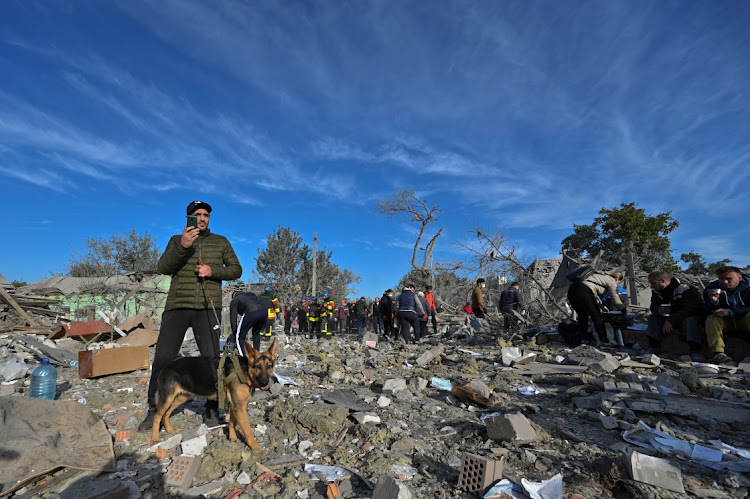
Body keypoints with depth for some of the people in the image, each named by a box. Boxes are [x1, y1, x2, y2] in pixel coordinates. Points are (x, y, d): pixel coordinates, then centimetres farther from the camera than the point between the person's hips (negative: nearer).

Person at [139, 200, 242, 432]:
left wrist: (213, 271, -11)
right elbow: (164, 268, -4)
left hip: (208, 308, 0)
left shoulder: (220, 242, 10)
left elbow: (236, 270, 7)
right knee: (163, 357, -1)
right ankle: (154, 411, 19)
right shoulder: (176, 240, 12)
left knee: (211, 359, 0)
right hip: (177, 307, 1)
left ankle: (211, 410, 16)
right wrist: (182, 246, -20)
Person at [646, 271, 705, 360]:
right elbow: (653, 305, 0)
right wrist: (658, 310, -26)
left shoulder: (686, 290, -22)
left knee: (689, 320, -37)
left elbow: (689, 309, -30)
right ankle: (654, 348, -22)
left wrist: (671, 320, -38)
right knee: (652, 317, -16)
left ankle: (696, 351, -35)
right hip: (671, 318, 6)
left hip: (693, 317, -6)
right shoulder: (656, 291, -1)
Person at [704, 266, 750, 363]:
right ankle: (718, 352, -37)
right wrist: (713, 301, -33)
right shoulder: (712, 288, -8)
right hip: (726, 323, 1)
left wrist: (730, 312, -29)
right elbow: (712, 312, -11)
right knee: (711, 319, -30)